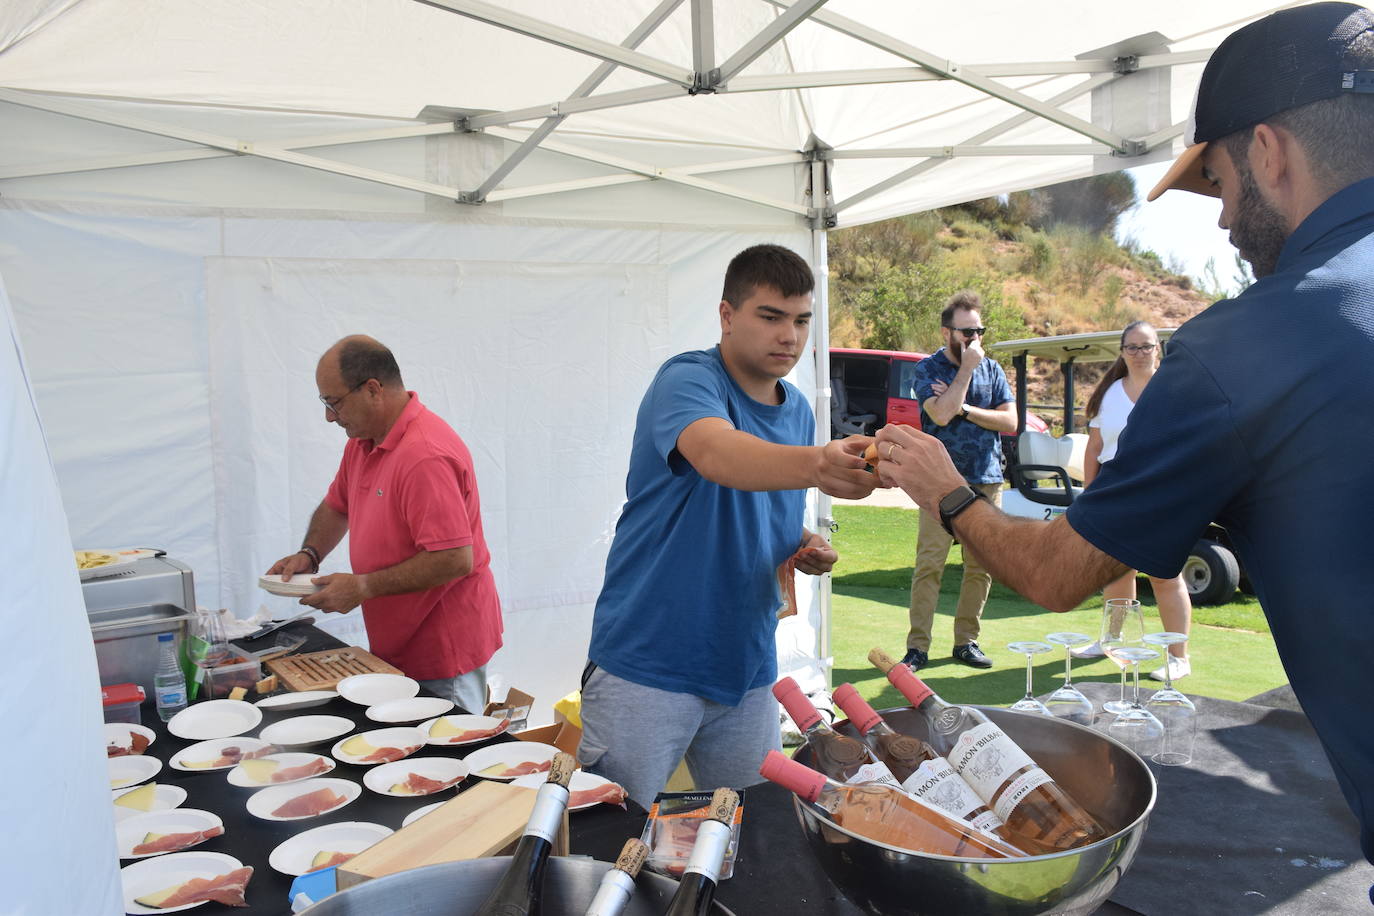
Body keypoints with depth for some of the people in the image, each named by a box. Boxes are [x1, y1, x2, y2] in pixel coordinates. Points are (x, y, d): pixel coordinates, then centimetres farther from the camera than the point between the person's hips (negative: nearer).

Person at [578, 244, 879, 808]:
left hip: (747, 669, 6)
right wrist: (816, 465, -55)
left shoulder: (800, 412, 8)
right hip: (647, 666, -6)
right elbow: (715, 453, -38)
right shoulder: (687, 380, -14)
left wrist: (804, 548, -1)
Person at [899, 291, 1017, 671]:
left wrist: (964, 408, -9)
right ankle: (917, 647, -3)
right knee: (929, 565, -7)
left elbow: (1010, 421, 1)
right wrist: (966, 368, -12)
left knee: (981, 567, 6)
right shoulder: (928, 369, 0)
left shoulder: (991, 369, 10)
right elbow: (941, 414, -17)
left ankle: (966, 641, 17)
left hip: (987, 481, 4)